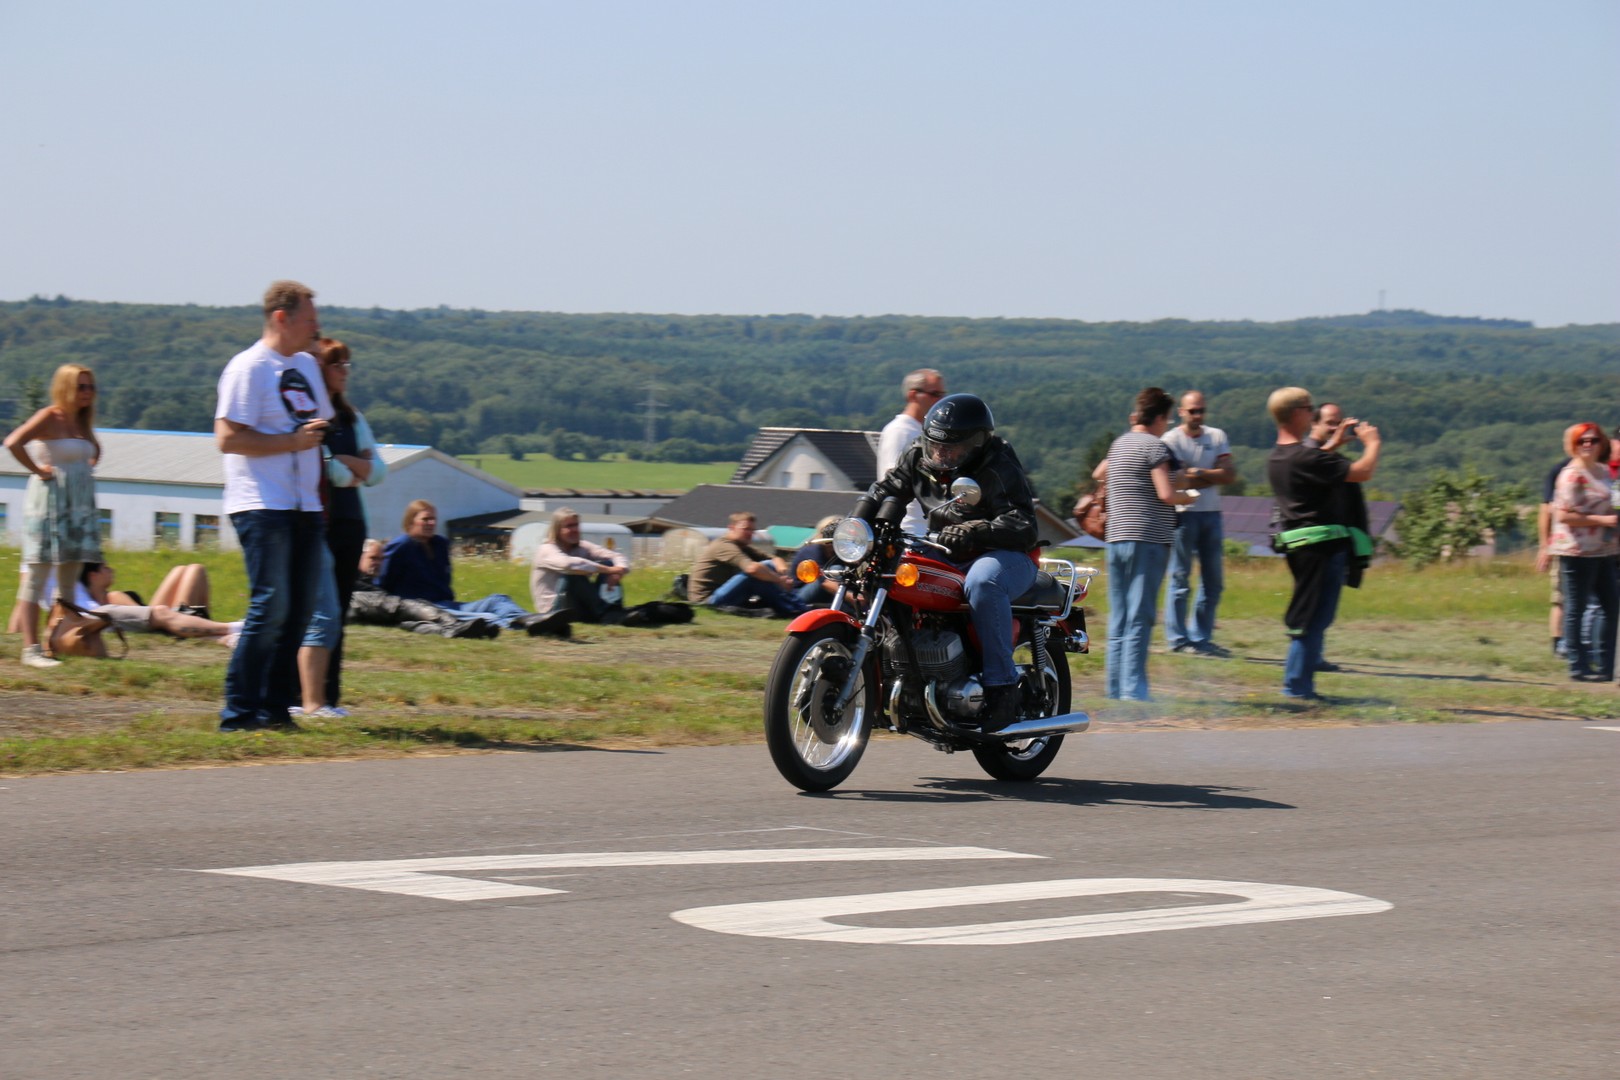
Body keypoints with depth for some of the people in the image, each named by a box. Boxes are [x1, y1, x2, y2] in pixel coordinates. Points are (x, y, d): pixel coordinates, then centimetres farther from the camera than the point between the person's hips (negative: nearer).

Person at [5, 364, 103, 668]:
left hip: (80, 504, 8)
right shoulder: (50, 417, -10)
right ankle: (31, 649, -7)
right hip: (50, 502, -8)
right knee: (38, 575, -6)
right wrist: (37, 470, -16)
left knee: (69, 578, 8)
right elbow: (13, 443, -25)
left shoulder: (83, 421, 13)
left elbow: (94, 450, 35)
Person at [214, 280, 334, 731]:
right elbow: (228, 438, -17)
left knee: (299, 610, 6)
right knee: (270, 608, -12)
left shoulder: (307, 365, 18)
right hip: (263, 506, -8)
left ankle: (275, 708, 12)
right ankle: (239, 712, -8)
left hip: (305, 507, 8)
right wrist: (293, 441, -17)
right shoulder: (249, 367, -8)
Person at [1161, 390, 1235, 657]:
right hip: (1184, 514, -6)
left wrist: (1199, 473, -10)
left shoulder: (1217, 437, 11)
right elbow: (1182, 482, -14)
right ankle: (1178, 639, 0)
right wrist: (1214, 476, -7)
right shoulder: (1171, 440, -4)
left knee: (1213, 581, 8)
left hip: (1212, 514, 6)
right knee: (1180, 578, -4)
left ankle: (1201, 638, 16)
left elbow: (1230, 474, 0)